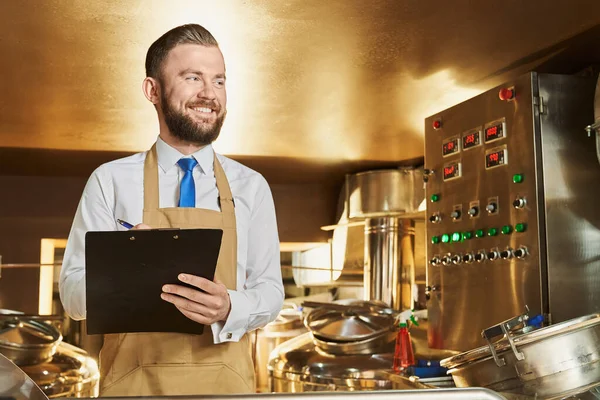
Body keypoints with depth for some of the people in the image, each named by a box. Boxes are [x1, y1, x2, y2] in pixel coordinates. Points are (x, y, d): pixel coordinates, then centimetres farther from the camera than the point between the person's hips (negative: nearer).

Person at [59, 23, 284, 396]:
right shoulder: (111, 181, -2)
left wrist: (229, 309, -20)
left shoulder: (251, 187, 2)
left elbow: (270, 290, 1)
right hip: (134, 383, -1)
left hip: (224, 383, 1)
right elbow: (73, 291, -3)